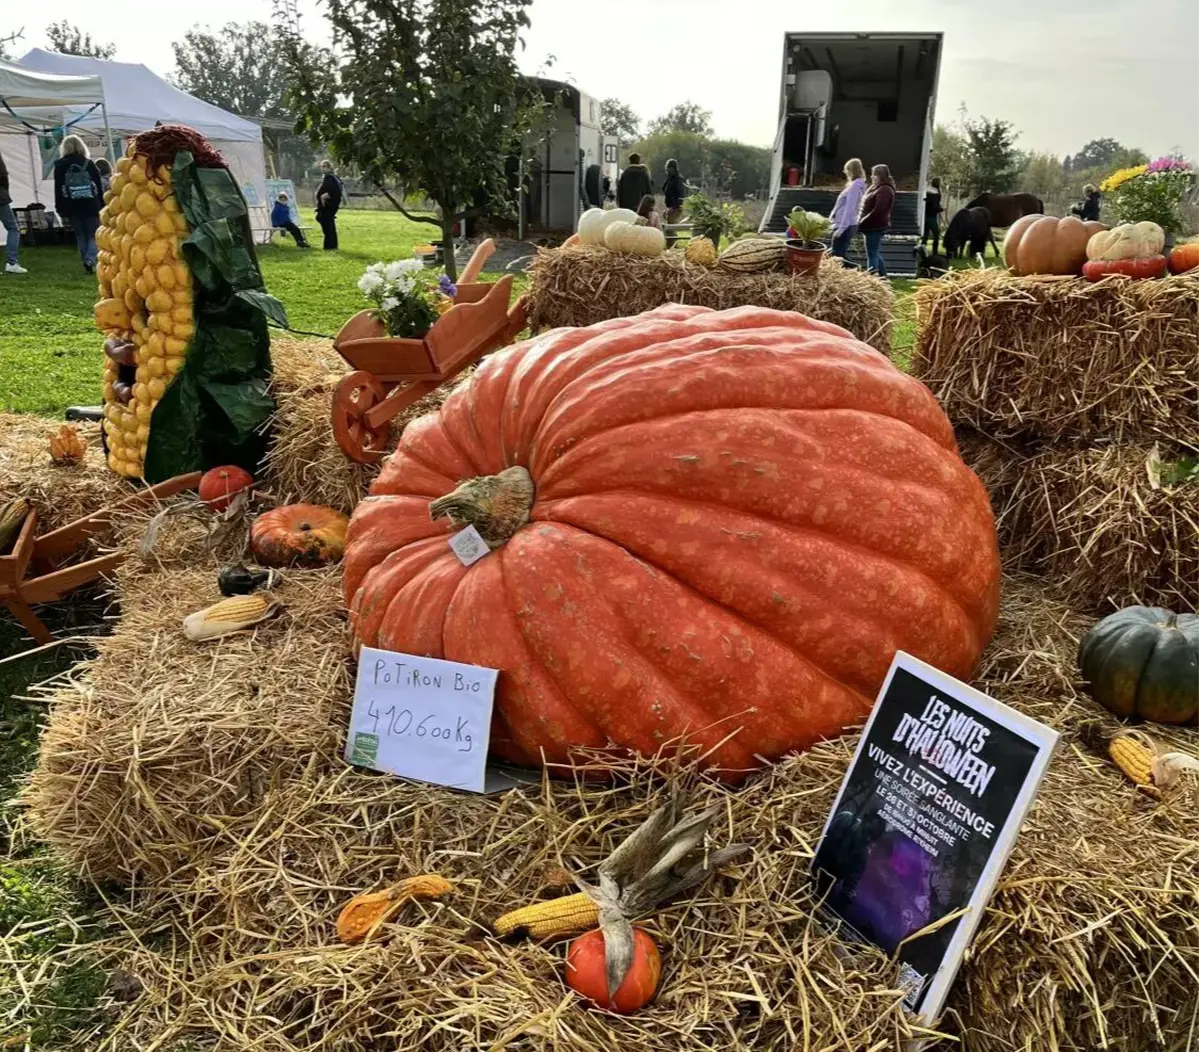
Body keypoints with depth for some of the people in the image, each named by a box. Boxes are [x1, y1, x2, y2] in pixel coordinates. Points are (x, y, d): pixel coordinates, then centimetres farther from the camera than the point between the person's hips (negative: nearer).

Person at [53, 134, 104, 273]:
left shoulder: (60, 165, 3)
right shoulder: (89, 163, 2)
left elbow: (58, 189, 1)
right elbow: (99, 186, 1)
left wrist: (60, 208, 5)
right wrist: (102, 206, 6)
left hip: (72, 207, 1)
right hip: (90, 205, -1)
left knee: (80, 235, 11)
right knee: (93, 234, 3)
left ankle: (87, 261, 8)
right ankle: (90, 259, -19)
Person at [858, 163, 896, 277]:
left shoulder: (884, 190, -16)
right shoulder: (877, 188, 16)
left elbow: (878, 210, -24)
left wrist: (862, 222, -20)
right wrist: (862, 221, 9)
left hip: (875, 227, -10)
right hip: (873, 226, 10)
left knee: (872, 255, -9)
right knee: (876, 254, 17)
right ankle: (883, 276, 26)